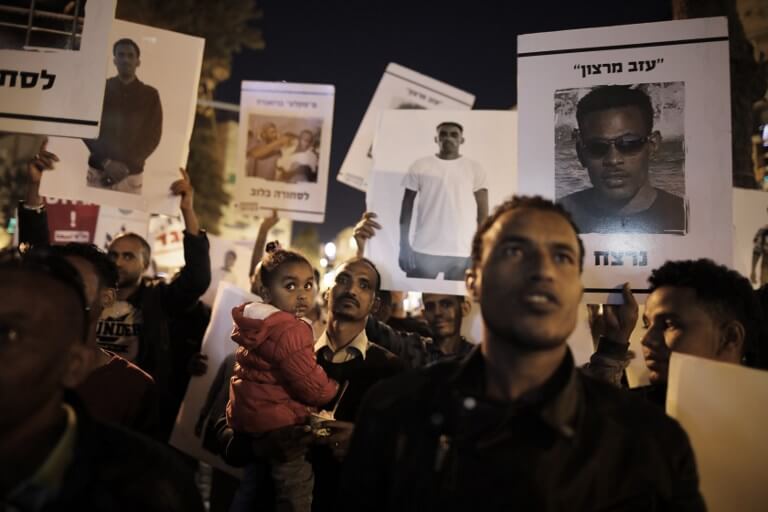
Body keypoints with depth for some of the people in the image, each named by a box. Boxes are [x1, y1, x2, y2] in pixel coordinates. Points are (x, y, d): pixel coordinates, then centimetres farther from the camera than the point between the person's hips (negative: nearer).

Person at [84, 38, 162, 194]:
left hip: (132, 174, -1)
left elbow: (153, 137, 1)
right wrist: (106, 162, -10)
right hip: (98, 169, 1)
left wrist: (128, 165, -9)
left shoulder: (150, 95, 4)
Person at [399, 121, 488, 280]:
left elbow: (482, 211, 5)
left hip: (462, 252, 0)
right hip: (424, 250, 0)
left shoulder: (474, 168, 6)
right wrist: (404, 245, 0)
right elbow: (407, 205, 7)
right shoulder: (420, 166, 5)